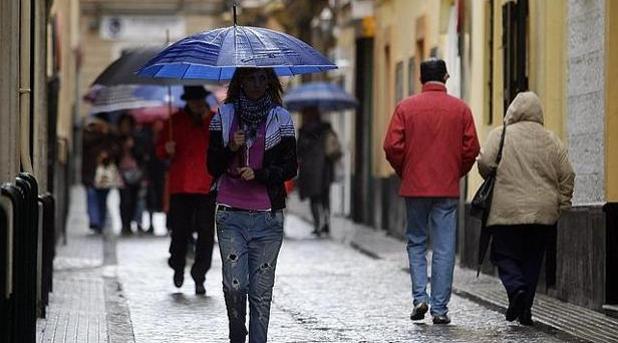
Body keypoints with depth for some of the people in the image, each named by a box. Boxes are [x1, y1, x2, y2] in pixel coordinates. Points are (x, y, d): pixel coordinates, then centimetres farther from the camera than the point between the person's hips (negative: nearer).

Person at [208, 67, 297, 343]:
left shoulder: (281, 119, 7)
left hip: (268, 216, 0)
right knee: (234, 285, -8)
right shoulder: (223, 116, 7)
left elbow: (290, 167, 3)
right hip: (231, 216, 0)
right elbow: (213, 167, 6)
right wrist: (231, 149, -12)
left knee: (261, 289, -2)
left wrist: (258, 174, -12)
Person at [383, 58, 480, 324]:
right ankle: (440, 308, 3)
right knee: (444, 249, 4)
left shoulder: (406, 107, -2)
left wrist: (404, 173, 10)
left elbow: (392, 147, -6)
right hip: (448, 189, 0)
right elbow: (471, 149, -1)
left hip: (414, 187, 0)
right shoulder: (460, 109, 0)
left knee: (416, 243, 15)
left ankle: (420, 296, 0)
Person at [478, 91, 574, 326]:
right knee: (532, 260, 11)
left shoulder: (500, 135, -1)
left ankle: (516, 289, -21)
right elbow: (567, 175, 6)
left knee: (505, 256, 6)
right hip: (543, 213, 3)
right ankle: (525, 310, 10)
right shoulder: (551, 140, 8)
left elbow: (485, 164, -9)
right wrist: (561, 206, 13)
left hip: (507, 211, -3)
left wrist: (497, 181, 11)